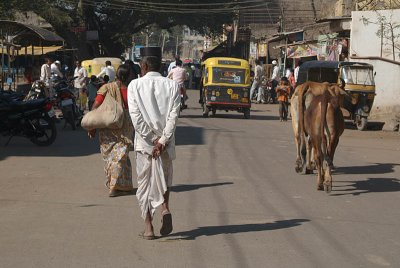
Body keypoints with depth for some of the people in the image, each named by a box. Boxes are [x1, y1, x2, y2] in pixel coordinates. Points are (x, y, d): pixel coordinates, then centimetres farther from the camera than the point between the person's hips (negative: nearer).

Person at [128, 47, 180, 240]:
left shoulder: (135, 85, -2)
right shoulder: (172, 85, 2)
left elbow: (136, 116, -10)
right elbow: (173, 115, -8)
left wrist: (151, 139, -8)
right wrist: (162, 140, -10)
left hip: (143, 142, -1)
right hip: (166, 142, 2)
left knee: (144, 183, 8)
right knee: (164, 178, 20)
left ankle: (148, 227, 7)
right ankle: (165, 207, -6)